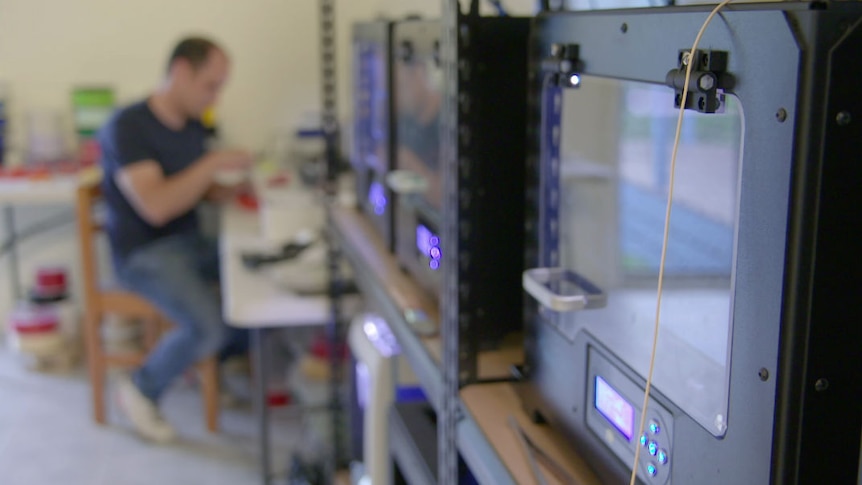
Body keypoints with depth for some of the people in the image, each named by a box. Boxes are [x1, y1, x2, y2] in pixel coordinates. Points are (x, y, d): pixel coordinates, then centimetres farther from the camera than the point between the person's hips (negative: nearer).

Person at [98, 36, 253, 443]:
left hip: (190, 242, 8)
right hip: (145, 253, -8)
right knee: (209, 325, -29)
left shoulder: (193, 127, 8)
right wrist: (213, 163, -24)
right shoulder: (127, 127, -17)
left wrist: (246, 188, -1)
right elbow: (155, 206, -26)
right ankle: (141, 389, 0)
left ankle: (213, 359, 14)